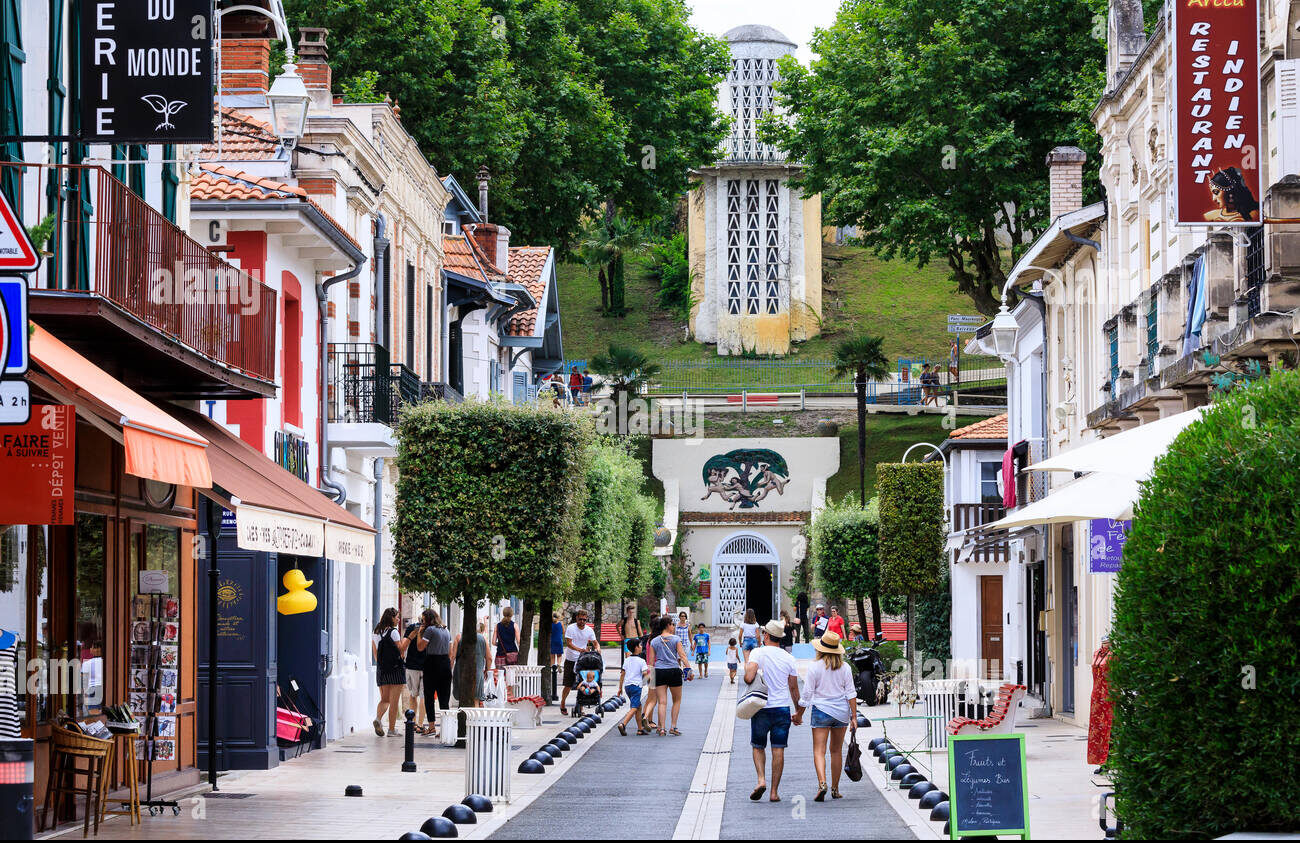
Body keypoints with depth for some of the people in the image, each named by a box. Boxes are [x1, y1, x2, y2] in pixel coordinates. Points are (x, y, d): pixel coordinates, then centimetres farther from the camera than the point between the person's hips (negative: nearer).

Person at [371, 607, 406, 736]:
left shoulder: (376, 632, 10)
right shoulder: (393, 632, -10)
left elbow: (374, 652, 14)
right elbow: (401, 650, -6)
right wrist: (406, 640, 10)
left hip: (381, 670, 6)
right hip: (395, 670, -6)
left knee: (384, 699, 12)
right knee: (394, 701, 1)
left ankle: (378, 718, -16)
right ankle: (392, 729, 2)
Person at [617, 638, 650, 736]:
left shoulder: (627, 660, 11)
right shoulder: (641, 661, -8)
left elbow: (622, 674, 12)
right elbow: (645, 673, -15)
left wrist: (620, 687, 17)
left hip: (627, 685, 7)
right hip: (636, 685, -7)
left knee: (638, 707, 18)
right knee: (634, 708, -10)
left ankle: (640, 729, 20)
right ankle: (623, 725, -28)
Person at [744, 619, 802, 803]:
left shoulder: (759, 653, -7)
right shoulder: (789, 658, 4)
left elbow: (749, 678, -19)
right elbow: (794, 688, 9)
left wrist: (746, 669, 5)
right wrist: (799, 713, 19)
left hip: (761, 708, -2)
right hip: (782, 708, 2)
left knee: (758, 747, 13)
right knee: (778, 750, 4)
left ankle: (761, 779, -9)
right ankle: (774, 792, 3)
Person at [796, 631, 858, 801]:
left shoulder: (815, 667, -7)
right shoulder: (845, 668, 1)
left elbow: (807, 695, -6)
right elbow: (851, 693, 0)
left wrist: (799, 715, 5)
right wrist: (854, 717, 3)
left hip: (821, 711, -3)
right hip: (841, 713, 3)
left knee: (819, 751, -6)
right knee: (836, 751, 15)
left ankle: (822, 783, -28)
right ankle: (835, 789, 20)